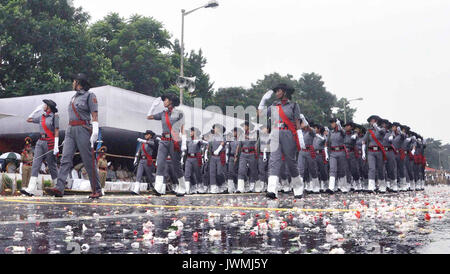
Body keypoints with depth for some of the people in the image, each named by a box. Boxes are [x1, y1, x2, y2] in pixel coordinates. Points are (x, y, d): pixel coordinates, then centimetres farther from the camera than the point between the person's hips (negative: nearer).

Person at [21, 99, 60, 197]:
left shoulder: (54, 116, -3)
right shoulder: (41, 116, 16)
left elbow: (56, 131, -8)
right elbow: (29, 119, 27)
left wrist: (56, 146, -15)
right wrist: (37, 109, 23)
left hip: (50, 143, -6)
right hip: (40, 142, 6)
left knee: (52, 166, 0)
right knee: (35, 164, -7)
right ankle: (32, 189, -14)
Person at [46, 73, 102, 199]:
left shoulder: (90, 95, -1)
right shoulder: (74, 97, 22)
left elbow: (95, 116, -9)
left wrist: (95, 132, -18)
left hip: (83, 129, -7)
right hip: (71, 129, 7)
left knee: (89, 161, -5)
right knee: (65, 158, -5)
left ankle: (97, 190, 2)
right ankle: (59, 188, -12)